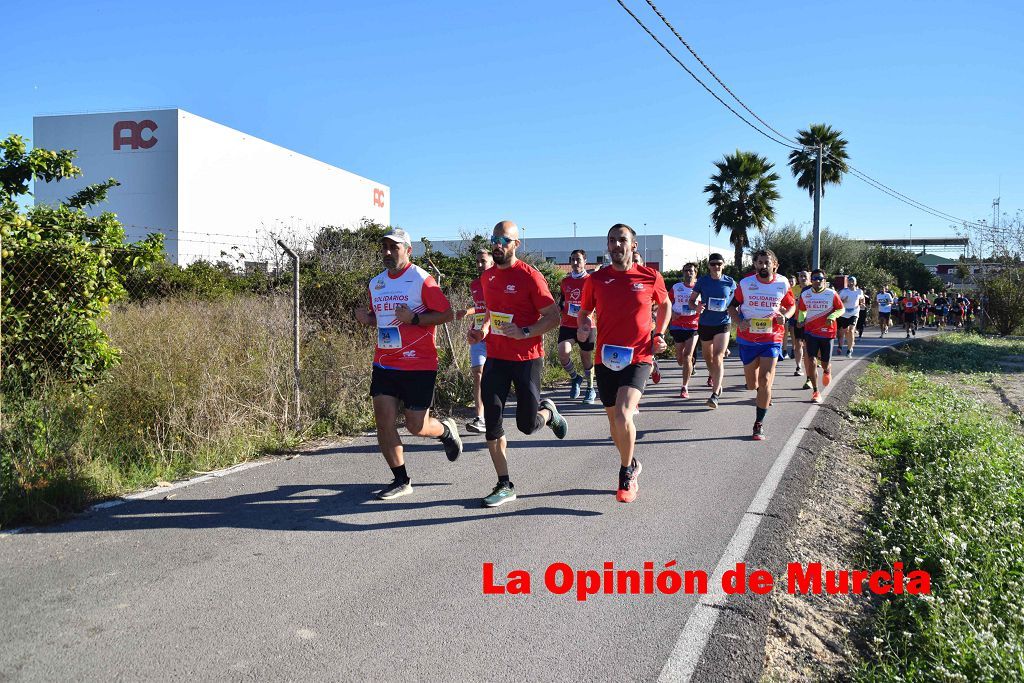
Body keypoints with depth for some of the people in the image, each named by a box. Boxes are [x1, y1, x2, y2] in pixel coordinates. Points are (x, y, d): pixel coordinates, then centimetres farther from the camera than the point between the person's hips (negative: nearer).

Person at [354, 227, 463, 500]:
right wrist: (366, 318, 2)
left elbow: (447, 314, -11)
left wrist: (414, 318, -22)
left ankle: (446, 430, 34)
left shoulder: (421, 279, -10)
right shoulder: (376, 284, 10)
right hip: (384, 363, 6)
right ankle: (401, 481, 13)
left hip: (419, 365, -6)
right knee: (383, 422, -2)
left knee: (416, 426, -1)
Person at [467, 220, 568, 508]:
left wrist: (523, 332, -24)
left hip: (527, 360, -5)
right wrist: (483, 330, 6)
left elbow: (554, 317, -12)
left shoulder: (530, 276, -11)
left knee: (527, 425, 0)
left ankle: (548, 412, 36)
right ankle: (505, 485, 10)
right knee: (492, 422, -2)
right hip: (495, 358, 5)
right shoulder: (488, 276, 9)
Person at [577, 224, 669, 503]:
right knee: (614, 420, 13)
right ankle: (632, 464, 40)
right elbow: (585, 311, 15)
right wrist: (583, 326, -7)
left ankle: (626, 473, 1)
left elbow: (664, 305, 17)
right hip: (606, 358, 3)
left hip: (638, 358, -3)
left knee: (623, 415, -22)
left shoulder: (651, 277, -1)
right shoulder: (596, 280, 2)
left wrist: (659, 335, 4)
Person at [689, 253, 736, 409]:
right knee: (708, 358, 16)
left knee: (718, 358, -15)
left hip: (722, 324, -2)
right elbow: (691, 300, 4)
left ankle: (715, 395, -19)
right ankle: (714, 379, 46)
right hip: (704, 324, 2)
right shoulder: (702, 281, 0)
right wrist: (696, 307, -17)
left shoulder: (730, 282, -1)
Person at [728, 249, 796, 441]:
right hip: (747, 338, 1)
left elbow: (792, 305, 13)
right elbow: (732, 306, 5)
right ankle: (760, 392, 50)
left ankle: (759, 424, -1)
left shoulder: (783, 283, -2)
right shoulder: (745, 283, -5)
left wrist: (785, 316, -9)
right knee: (752, 384, 11)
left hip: (772, 339, -1)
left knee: (765, 381, -12)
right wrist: (739, 322, -14)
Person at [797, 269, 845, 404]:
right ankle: (815, 392, -3)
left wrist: (832, 317, -16)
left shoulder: (832, 294, -5)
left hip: (827, 332, -1)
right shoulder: (805, 294, 2)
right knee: (811, 361, -12)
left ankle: (827, 371, 49)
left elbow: (841, 309, 2)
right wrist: (801, 320, -2)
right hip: (810, 331, 1)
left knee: (825, 363, 8)